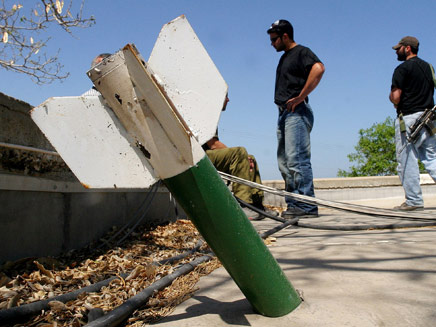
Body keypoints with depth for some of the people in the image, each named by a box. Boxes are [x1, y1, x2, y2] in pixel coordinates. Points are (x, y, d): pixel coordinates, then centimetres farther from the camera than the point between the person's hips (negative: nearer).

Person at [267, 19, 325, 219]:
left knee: (297, 160, -14)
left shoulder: (301, 52, -3)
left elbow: (318, 68, -22)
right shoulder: (284, 57, 24)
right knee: (284, 163, 8)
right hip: (284, 113, 10)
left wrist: (301, 97, -21)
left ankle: (306, 206, -10)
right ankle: (294, 205, 13)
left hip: (297, 113, -10)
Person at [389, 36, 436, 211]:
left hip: (408, 118, -8)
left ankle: (414, 200, -1)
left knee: (407, 160, -3)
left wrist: (392, 98, 5)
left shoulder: (402, 69, -8)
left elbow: (395, 96, -16)